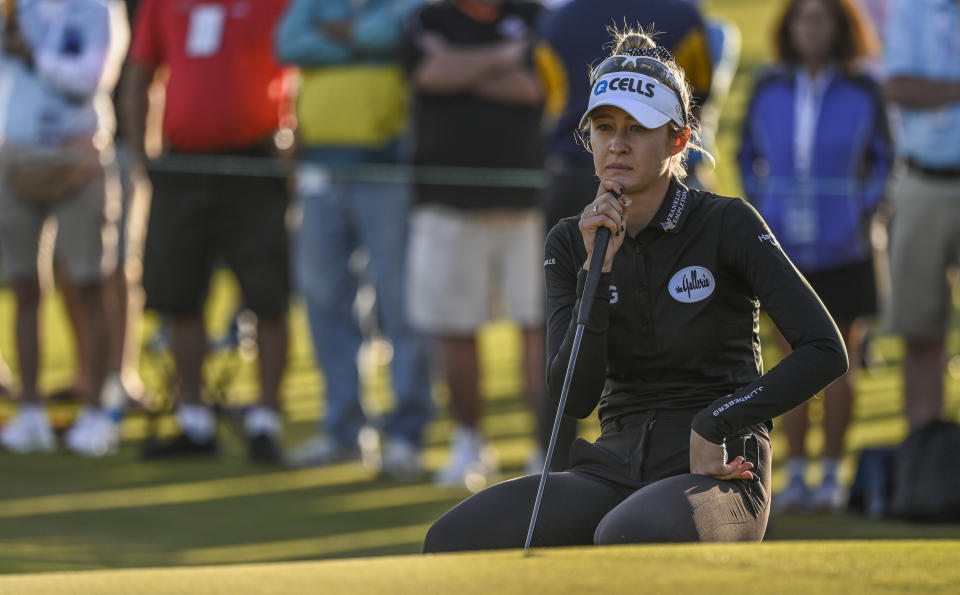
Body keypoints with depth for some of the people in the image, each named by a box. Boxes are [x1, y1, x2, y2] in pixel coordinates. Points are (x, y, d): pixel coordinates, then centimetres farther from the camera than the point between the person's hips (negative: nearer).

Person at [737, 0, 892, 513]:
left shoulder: (862, 92, -4)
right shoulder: (769, 90, 2)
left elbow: (883, 159, 6)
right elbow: (749, 156, 15)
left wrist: (862, 211, -5)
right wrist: (760, 210, 4)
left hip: (842, 252, -2)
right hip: (784, 249, 2)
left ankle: (832, 476, 12)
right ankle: (795, 478, 11)